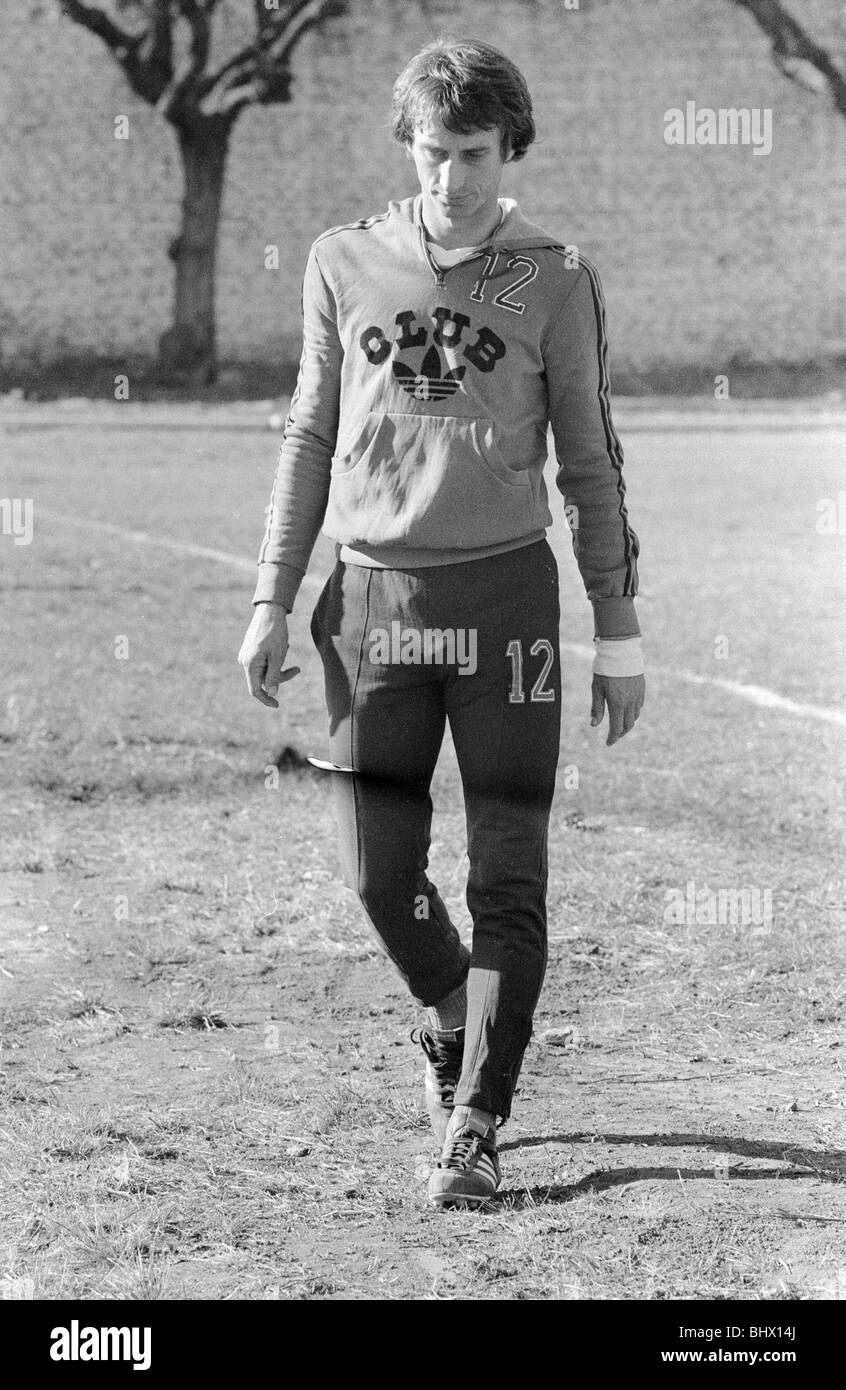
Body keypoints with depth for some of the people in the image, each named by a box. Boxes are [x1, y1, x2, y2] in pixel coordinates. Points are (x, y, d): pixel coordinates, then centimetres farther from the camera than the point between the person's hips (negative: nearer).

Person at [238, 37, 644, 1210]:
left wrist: (619, 633, 3)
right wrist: (272, 603, 7)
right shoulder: (345, 265, 6)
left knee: (507, 873, -4)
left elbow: (590, 462, 5)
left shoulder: (555, 279, 2)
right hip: (373, 589, 2)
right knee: (379, 868, 1)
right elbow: (309, 439, 12)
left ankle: (476, 1128, 4)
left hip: (504, 590, -2)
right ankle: (448, 1015, 32)